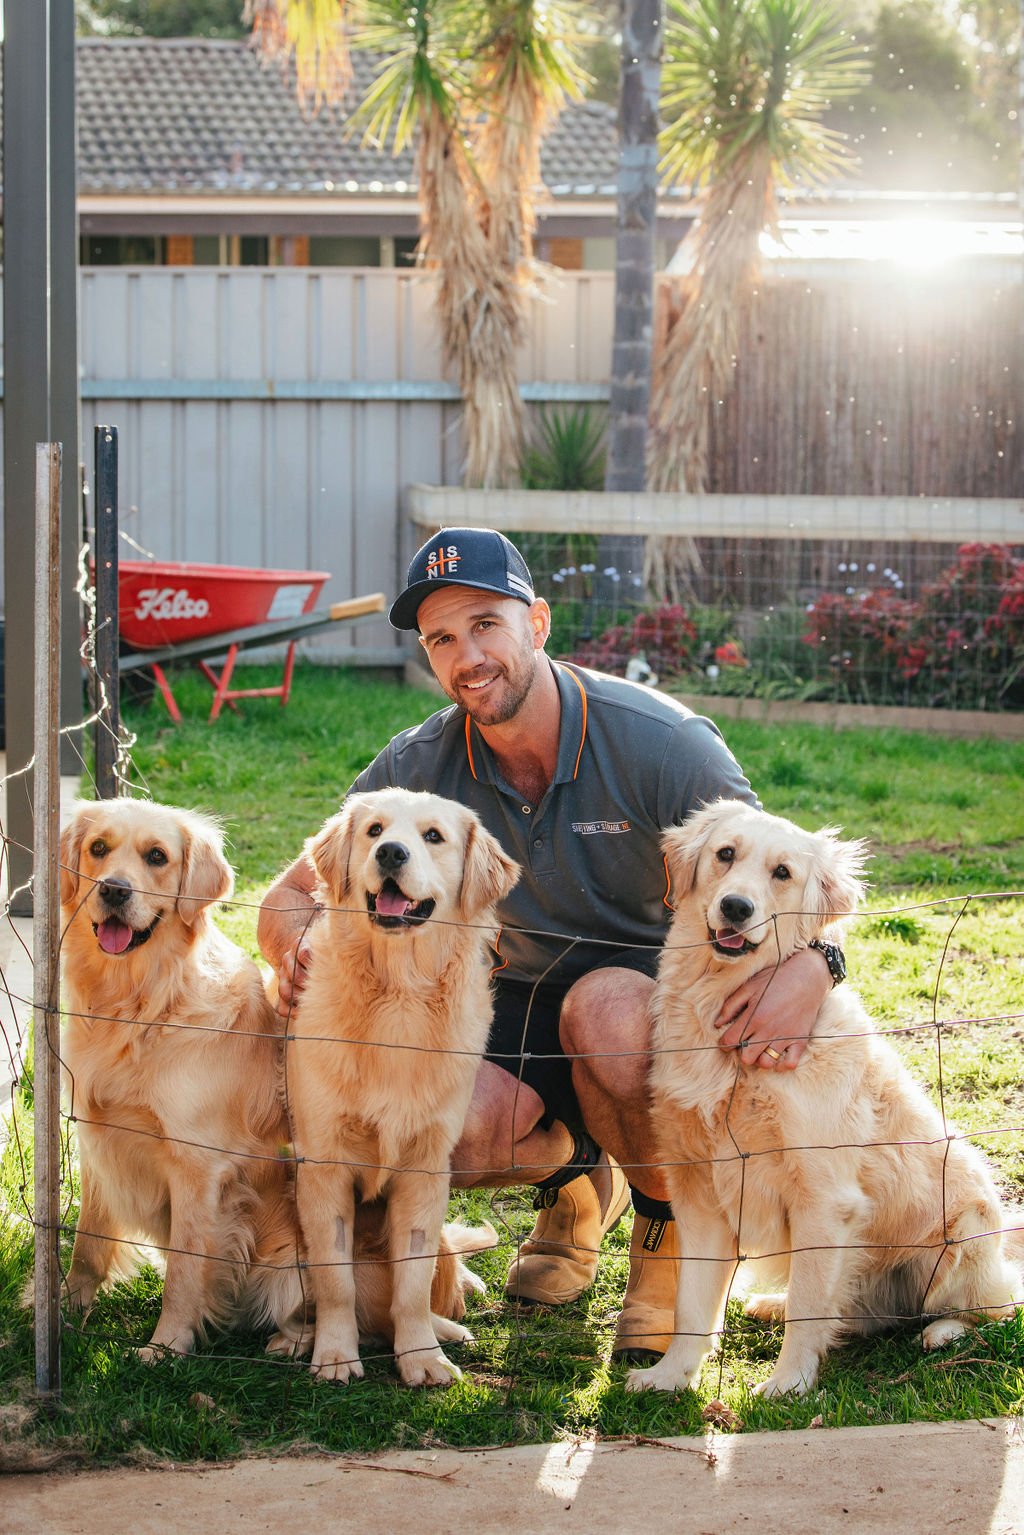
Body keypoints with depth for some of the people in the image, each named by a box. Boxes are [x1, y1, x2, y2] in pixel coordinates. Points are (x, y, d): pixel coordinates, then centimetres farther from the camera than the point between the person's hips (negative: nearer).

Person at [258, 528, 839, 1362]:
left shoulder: (661, 742, -21)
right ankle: (574, 1170, 11)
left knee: (603, 1007, -39)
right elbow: (290, 898, -3)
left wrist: (807, 968, -43)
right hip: (524, 995, 3)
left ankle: (671, 1230, -9)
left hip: (659, 988, -3)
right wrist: (301, 949, -30)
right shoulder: (420, 767, -11)